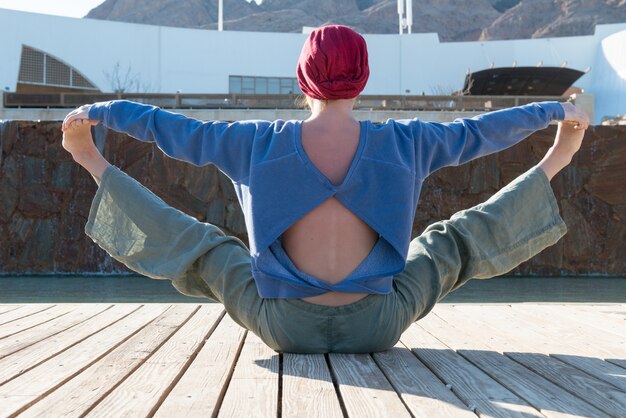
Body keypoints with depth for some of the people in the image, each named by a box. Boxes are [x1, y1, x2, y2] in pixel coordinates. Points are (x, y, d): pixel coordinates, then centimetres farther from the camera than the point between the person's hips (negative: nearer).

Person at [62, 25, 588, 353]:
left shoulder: (260, 143, -10)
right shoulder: (401, 142, -9)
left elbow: (173, 128, 2)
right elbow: (479, 132, 6)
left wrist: (100, 109, 17)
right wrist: (554, 109, 22)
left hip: (287, 328, 1)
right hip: (375, 328, 0)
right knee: (454, 241, 21)